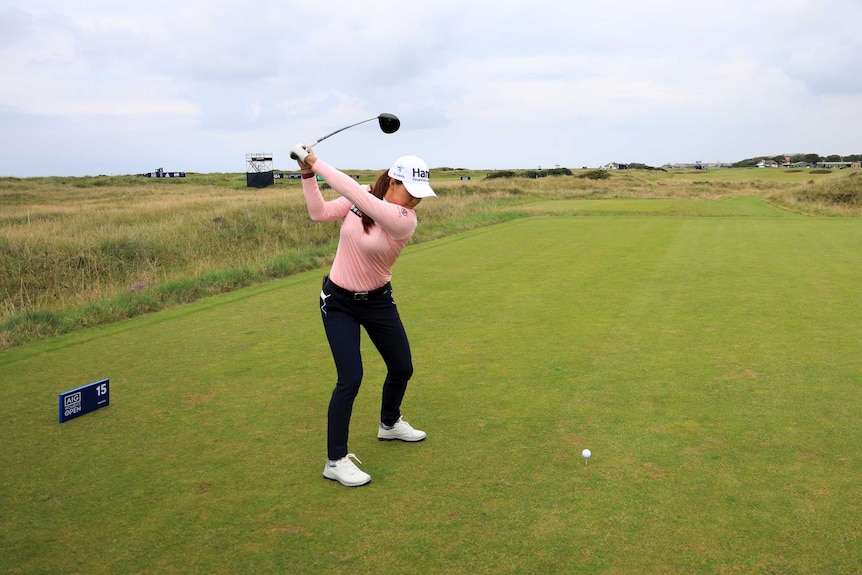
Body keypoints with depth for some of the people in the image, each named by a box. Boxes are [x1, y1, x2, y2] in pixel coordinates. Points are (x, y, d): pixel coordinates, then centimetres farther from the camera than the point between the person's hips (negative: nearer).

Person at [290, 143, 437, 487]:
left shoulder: (405, 220, -23)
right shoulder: (363, 197, -12)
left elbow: (354, 193, -34)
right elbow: (319, 213, -8)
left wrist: (317, 163, -31)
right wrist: (308, 174, -19)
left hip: (378, 301, 1)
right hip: (339, 301, -1)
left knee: (402, 369, 12)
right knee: (350, 378, -11)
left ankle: (390, 424, 44)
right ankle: (335, 461, 3)